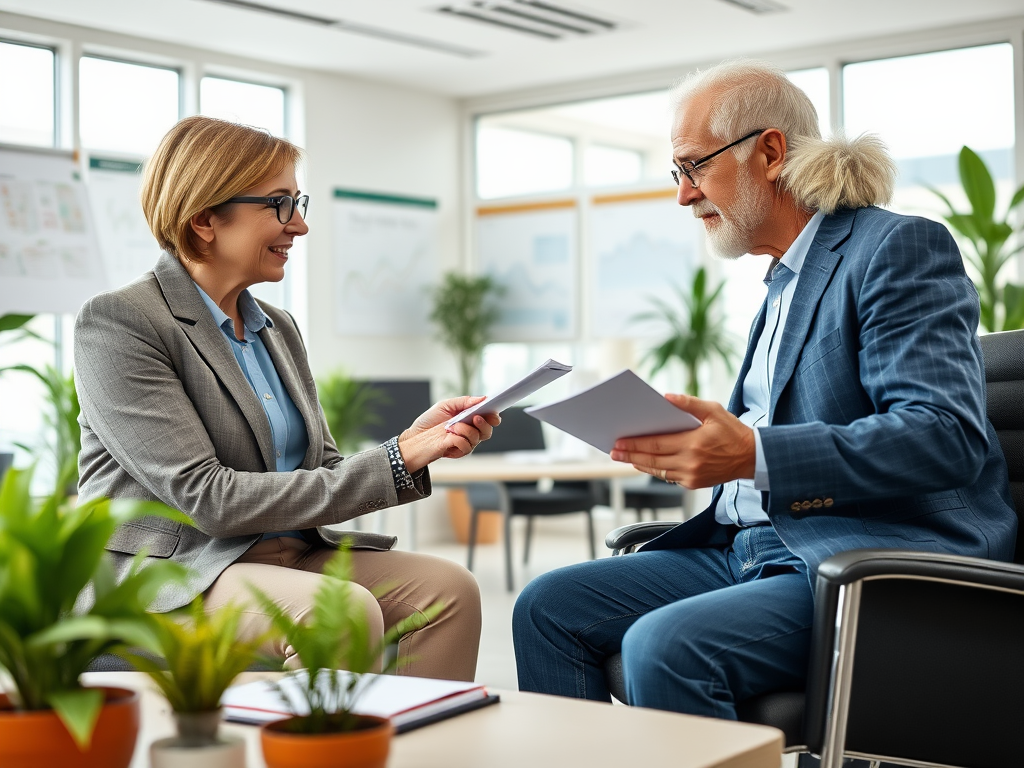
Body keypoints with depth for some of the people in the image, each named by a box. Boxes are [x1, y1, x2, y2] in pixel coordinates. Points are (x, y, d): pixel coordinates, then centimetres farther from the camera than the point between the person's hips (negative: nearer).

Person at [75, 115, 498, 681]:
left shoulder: (279, 328, 15)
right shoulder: (115, 323, -10)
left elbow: (321, 474, 12)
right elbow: (209, 498, -18)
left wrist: (415, 444, -7)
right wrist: (393, 464, -19)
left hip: (287, 553, 7)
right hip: (169, 568, -7)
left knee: (449, 587, -14)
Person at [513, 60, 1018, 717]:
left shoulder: (901, 247, -8)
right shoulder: (786, 280, 21)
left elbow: (949, 435, -21)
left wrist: (752, 455, -29)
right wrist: (683, 446, 4)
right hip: (753, 550, 9)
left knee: (664, 645, -31)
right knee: (547, 608, -4)